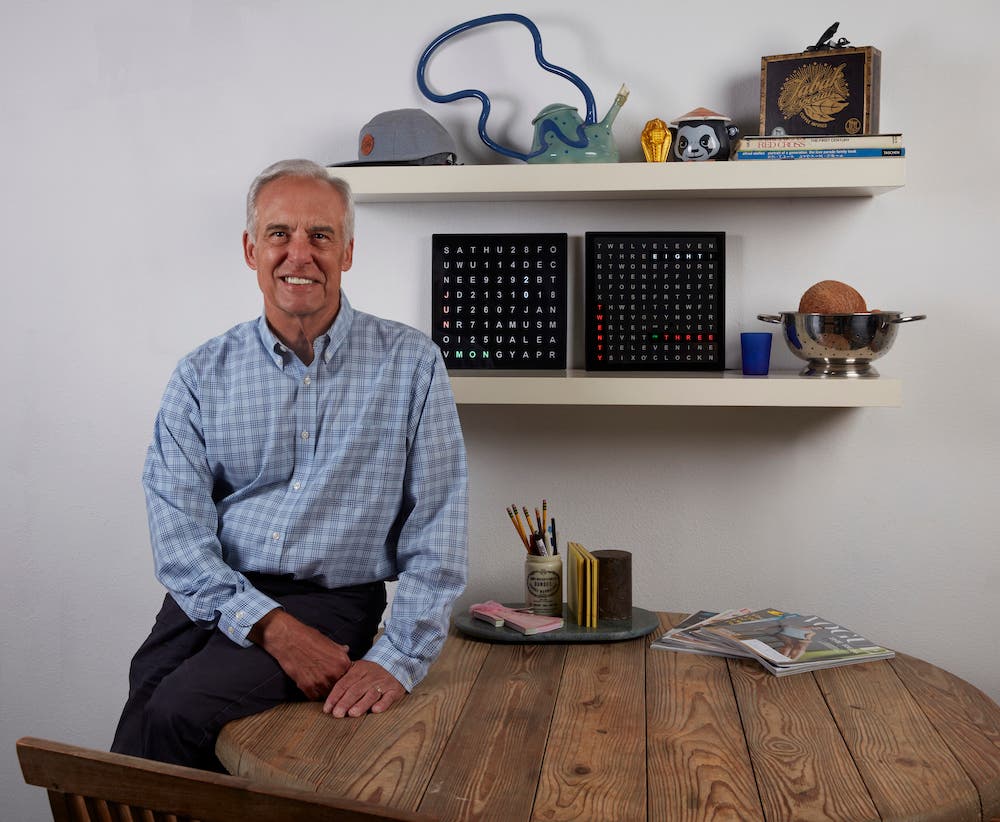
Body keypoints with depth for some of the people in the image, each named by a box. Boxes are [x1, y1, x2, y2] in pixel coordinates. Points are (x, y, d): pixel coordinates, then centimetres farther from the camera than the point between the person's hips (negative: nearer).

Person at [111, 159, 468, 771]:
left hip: (331, 602, -2)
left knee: (179, 711, -24)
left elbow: (437, 533, -3)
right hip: (212, 599, 3)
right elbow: (177, 526, -3)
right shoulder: (201, 376, 5)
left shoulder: (411, 364, 0)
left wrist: (398, 659, -13)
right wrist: (270, 626, -16)